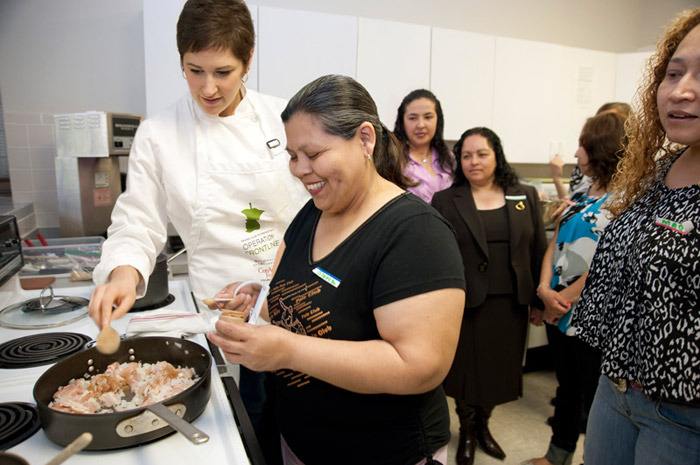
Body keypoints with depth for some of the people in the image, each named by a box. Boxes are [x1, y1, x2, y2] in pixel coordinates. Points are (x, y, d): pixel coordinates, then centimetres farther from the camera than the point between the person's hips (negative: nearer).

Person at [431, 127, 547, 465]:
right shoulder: (445, 201, -3)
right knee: (466, 371, 11)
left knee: (499, 370, 17)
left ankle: (483, 425, 42)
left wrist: (540, 299, 6)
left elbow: (539, 252, 7)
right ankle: (467, 431, 36)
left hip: (510, 304, 3)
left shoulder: (526, 197, 5)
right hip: (465, 305, -3)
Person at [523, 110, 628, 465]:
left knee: (593, 396, 11)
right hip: (558, 314, 7)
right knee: (567, 387, 22)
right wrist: (545, 288, -7)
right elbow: (556, 241, 7)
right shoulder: (582, 190, 8)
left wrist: (562, 299, -13)